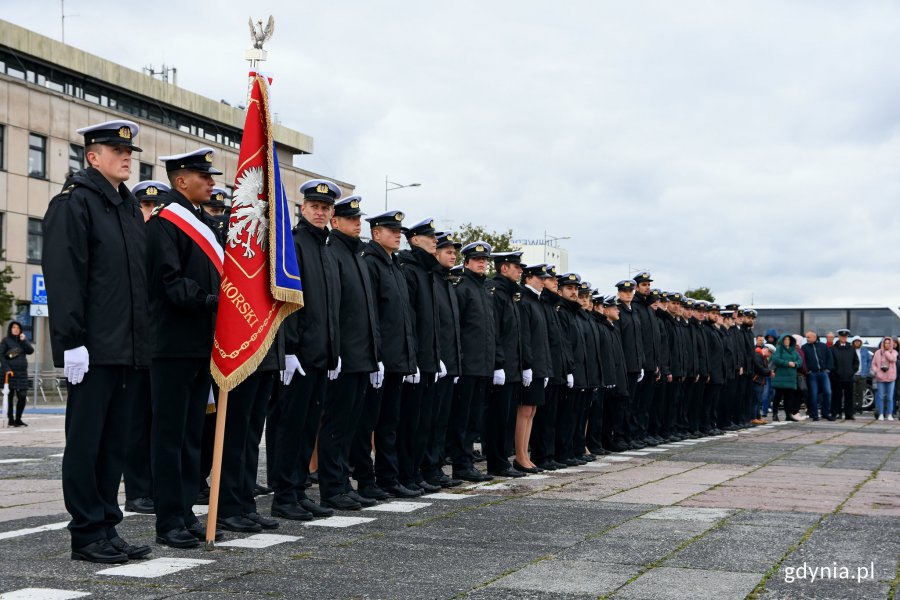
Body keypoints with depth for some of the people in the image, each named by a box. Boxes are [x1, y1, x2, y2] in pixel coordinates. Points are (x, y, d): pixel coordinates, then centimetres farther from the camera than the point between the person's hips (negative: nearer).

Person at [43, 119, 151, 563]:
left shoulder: (130, 207, 18)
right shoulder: (73, 203, -5)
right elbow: (63, 278, -13)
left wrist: (144, 342, 16)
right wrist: (71, 341, -19)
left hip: (131, 350, 7)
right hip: (94, 351, -7)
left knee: (115, 443, 11)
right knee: (86, 442, 0)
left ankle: (108, 528, 18)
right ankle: (87, 535, 7)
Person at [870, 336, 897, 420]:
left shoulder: (894, 352, 4)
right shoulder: (878, 352, 5)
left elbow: (892, 359, -17)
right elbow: (873, 364, 9)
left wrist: (886, 351, -7)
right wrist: (875, 371, -7)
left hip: (890, 378, 0)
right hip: (880, 378, 0)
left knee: (890, 397, 2)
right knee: (880, 397, 0)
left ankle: (889, 414, 9)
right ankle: (881, 414, 7)